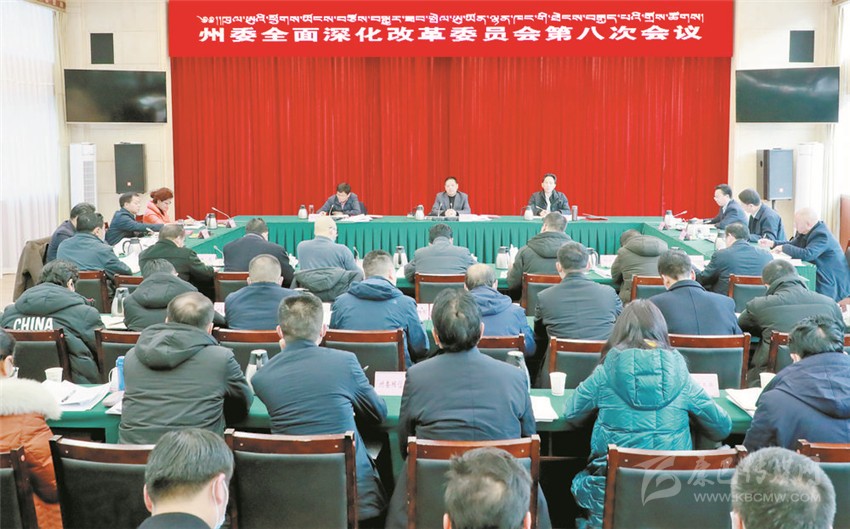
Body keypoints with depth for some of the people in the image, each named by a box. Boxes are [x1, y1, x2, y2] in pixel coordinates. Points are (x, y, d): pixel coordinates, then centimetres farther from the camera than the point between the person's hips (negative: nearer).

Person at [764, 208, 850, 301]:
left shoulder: (822, 235, -23)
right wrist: (772, 243, 7)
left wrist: (783, 248, -24)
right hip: (818, 276, 9)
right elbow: (793, 244, 20)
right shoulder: (807, 231, 5)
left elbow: (807, 254, -35)